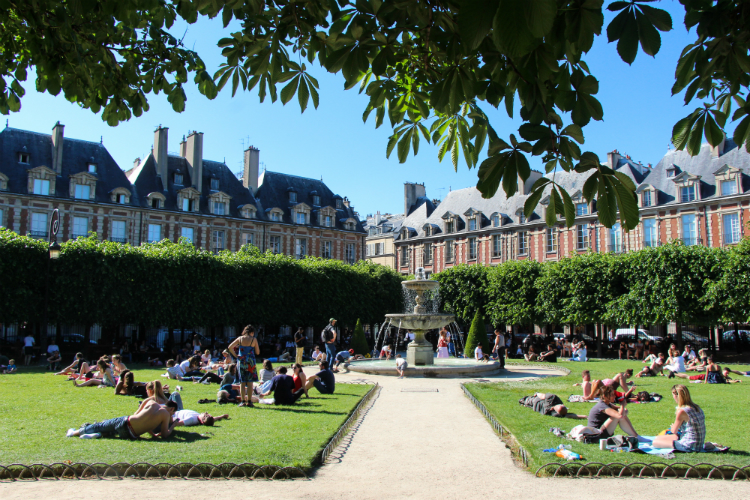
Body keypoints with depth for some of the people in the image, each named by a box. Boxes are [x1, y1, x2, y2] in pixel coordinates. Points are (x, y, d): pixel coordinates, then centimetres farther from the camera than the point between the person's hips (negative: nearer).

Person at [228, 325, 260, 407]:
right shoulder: (254, 339, -2)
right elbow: (257, 352, 4)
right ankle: (249, 401, 2)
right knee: (250, 382, 3)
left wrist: (236, 355, 4)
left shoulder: (240, 338, 4)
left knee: (242, 382, 6)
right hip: (250, 362, -2)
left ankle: (243, 401, 4)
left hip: (241, 361, 2)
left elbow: (230, 347, -1)